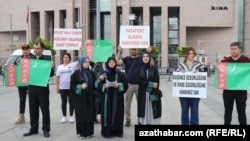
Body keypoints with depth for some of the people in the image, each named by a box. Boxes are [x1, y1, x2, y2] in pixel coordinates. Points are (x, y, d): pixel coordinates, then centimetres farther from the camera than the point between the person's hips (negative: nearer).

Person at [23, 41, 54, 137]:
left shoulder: (47, 59, -4)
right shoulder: (30, 59, 8)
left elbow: (51, 74, -7)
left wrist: (51, 67, -24)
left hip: (43, 88, -4)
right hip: (31, 87, 4)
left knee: (45, 109, 5)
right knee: (33, 109, 11)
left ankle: (46, 129, 15)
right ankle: (33, 129, 23)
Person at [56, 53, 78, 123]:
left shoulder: (72, 65, 1)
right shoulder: (59, 67, 8)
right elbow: (57, 78, 9)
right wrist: (57, 87, 7)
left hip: (71, 87, -2)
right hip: (62, 87, 2)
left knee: (71, 102, 6)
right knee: (64, 102, 9)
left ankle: (71, 116, 18)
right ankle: (64, 116, 20)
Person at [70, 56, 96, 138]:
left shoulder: (91, 73, 7)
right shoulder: (76, 73, -2)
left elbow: (94, 84, 10)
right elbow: (72, 85, -4)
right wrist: (80, 87, -17)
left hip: (90, 97, 3)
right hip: (80, 98, -3)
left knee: (90, 114, 5)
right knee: (81, 114, 1)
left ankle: (89, 132, 15)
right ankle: (82, 132, 12)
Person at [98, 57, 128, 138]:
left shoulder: (120, 74, 2)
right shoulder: (103, 74, 4)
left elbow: (125, 85, 0)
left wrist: (118, 85, -16)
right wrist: (104, 86, -16)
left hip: (117, 98, 0)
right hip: (107, 97, 0)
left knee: (117, 113, 3)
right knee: (107, 113, -1)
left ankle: (118, 131, 14)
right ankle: (106, 131, 8)